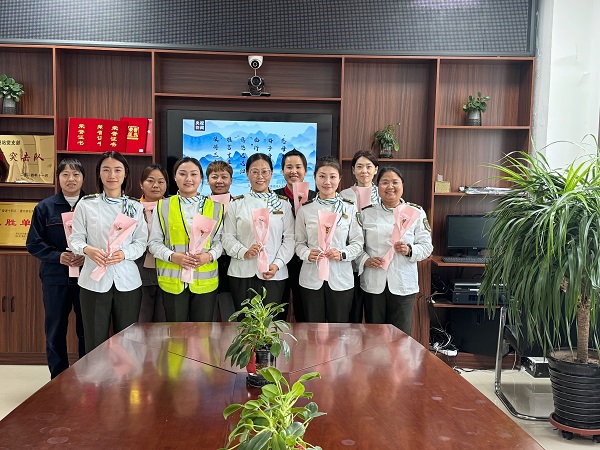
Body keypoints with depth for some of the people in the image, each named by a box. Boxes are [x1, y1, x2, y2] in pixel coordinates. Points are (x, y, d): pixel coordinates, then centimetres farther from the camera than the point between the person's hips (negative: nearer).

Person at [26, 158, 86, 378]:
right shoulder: (45, 207, 4)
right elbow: (33, 243, 2)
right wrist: (58, 256, -12)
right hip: (55, 277, 1)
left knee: (86, 329, 5)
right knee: (55, 331, 9)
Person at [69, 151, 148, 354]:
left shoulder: (135, 206, 6)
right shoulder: (86, 204, 2)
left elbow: (141, 242, 4)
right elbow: (75, 238, 2)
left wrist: (124, 253, -15)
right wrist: (87, 250, -19)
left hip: (127, 281, 1)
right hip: (94, 281, -1)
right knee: (95, 342, 4)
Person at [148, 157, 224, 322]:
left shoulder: (215, 207, 9)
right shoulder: (163, 206, 6)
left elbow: (219, 240, 7)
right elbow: (154, 242, 5)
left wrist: (209, 256, -13)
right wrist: (172, 256, -13)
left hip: (205, 281, 1)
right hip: (172, 280, 0)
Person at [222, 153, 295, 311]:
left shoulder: (283, 204, 8)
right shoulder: (236, 204, 7)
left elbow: (290, 238, 3)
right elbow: (228, 237, 4)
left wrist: (277, 264, -9)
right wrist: (244, 252, -14)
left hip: (274, 275, 0)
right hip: (242, 274, 0)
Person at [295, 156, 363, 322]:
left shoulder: (350, 208, 1)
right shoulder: (305, 209, 2)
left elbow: (358, 243, 2)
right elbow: (299, 243, 4)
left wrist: (342, 254, -16)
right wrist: (307, 254, -16)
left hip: (341, 279, 0)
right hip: (311, 279, 0)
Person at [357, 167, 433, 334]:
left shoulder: (416, 212, 3)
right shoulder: (366, 213, 5)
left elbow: (427, 246, 3)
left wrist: (409, 250, -16)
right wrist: (365, 260, -12)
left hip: (403, 284, -1)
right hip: (373, 283, 1)